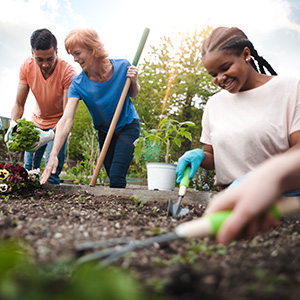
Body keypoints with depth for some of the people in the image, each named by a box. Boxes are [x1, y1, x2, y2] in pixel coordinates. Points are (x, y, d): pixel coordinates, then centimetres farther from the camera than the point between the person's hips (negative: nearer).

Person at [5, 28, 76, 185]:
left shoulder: (67, 72, -28)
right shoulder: (27, 66, -16)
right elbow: (19, 104, -11)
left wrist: (51, 135, -46)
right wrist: (13, 123, -32)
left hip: (58, 124, -4)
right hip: (37, 120, 4)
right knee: (28, 169, 3)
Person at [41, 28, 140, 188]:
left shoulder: (122, 66, -20)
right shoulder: (78, 84, -21)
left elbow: (133, 95, -1)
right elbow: (66, 119, -30)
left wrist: (134, 81, -25)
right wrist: (54, 155, -40)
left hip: (128, 127, -2)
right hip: (104, 131, 2)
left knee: (116, 177, -16)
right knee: (113, 179, 9)